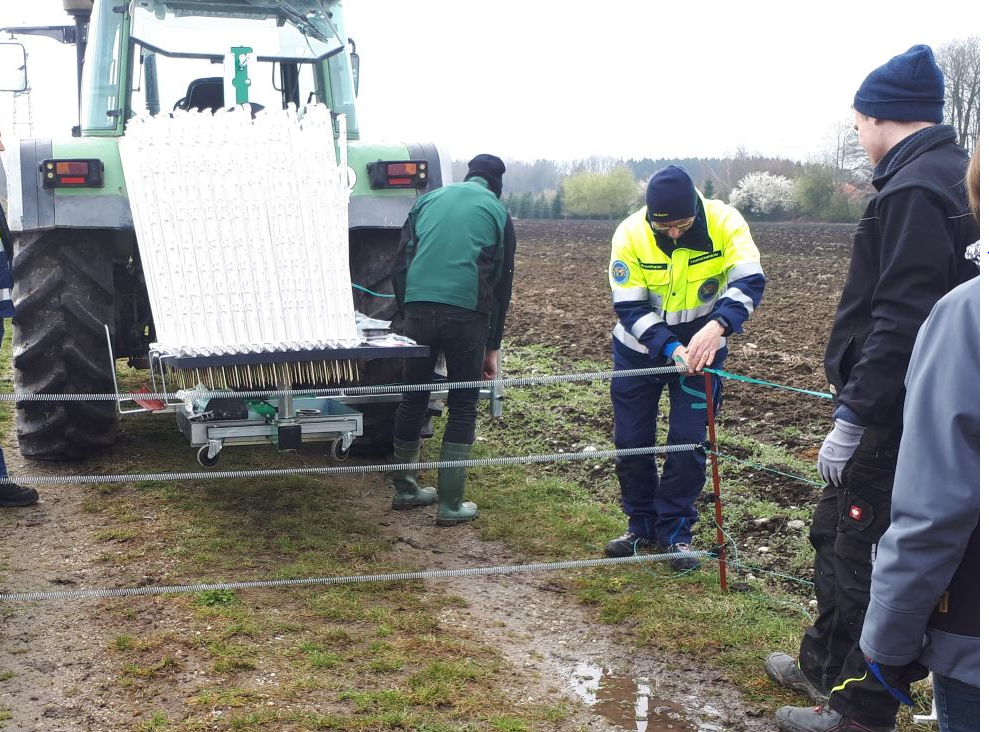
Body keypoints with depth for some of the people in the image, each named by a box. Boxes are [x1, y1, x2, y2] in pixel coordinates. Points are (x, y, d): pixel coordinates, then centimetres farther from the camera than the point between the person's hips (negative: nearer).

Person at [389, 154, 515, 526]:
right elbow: (502, 282, 14)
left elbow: (402, 261, 15)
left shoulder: (429, 199, 19)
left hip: (418, 308, 3)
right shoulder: (497, 212, 14)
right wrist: (492, 347, 19)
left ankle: (404, 488, 28)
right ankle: (450, 503, 8)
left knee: (413, 397, 16)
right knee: (463, 405, 8)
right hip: (466, 311, -2)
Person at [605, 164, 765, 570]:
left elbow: (749, 281, -28)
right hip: (639, 349, 1)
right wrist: (671, 349, -35)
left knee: (688, 441, -2)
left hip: (699, 347, -1)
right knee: (632, 440, 6)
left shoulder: (724, 221, -22)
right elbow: (629, 308, -22)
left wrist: (717, 327, -46)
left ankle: (674, 531, 15)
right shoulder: (630, 233, -22)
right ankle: (641, 526, 24)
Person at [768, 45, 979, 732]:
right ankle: (825, 662, 40)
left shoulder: (916, 189, -19)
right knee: (835, 533, 23)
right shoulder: (946, 176, 13)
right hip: (892, 409, 10)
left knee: (864, 555, 1)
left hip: (892, 418, -10)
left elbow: (901, 320, -26)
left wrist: (853, 417, -23)